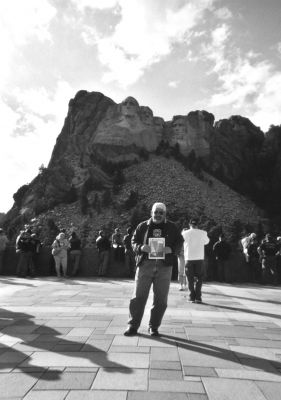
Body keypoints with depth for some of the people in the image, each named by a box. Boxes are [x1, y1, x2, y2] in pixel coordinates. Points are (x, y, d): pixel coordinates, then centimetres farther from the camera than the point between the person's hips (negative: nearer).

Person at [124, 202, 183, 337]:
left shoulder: (172, 227, 8)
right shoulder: (142, 226, 6)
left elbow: (179, 243, 8)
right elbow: (134, 241, 8)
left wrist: (171, 249, -12)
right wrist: (140, 247, -13)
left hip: (164, 266, 1)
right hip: (145, 264, -1)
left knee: (161, 299, 7)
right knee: (138, 296, 2)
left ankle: (153, 327, 24)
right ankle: (133, 325, 18)